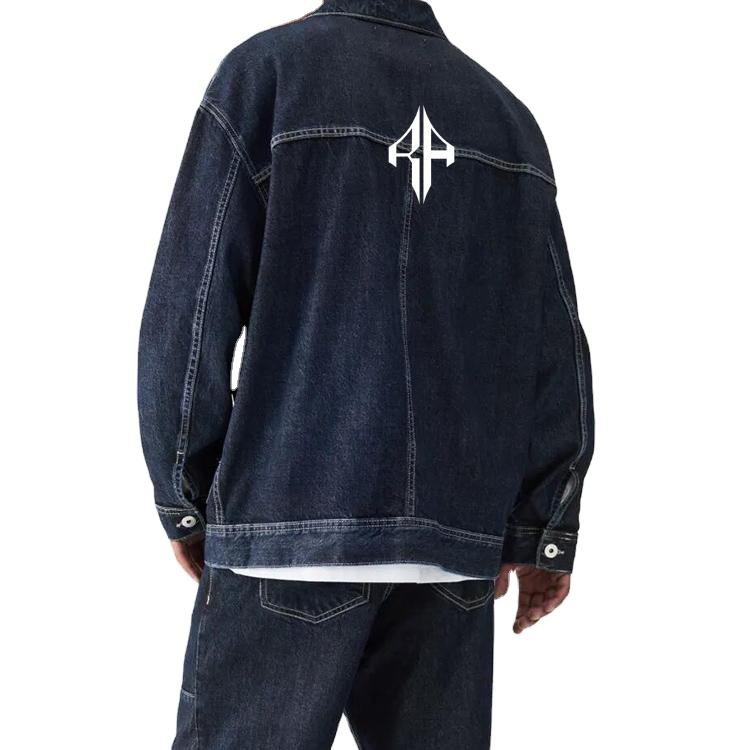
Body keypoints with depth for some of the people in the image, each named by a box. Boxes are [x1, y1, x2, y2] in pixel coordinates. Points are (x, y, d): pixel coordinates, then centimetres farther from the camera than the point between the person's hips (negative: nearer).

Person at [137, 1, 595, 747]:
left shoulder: (267, 67, 4)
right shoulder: (507, 114, 13)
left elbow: (191, 307, -4)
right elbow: (555, 343, 6)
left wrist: (185, 498, 5)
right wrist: (543, 530, 11)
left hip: (289, 518, -3)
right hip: (456, 541, 4)